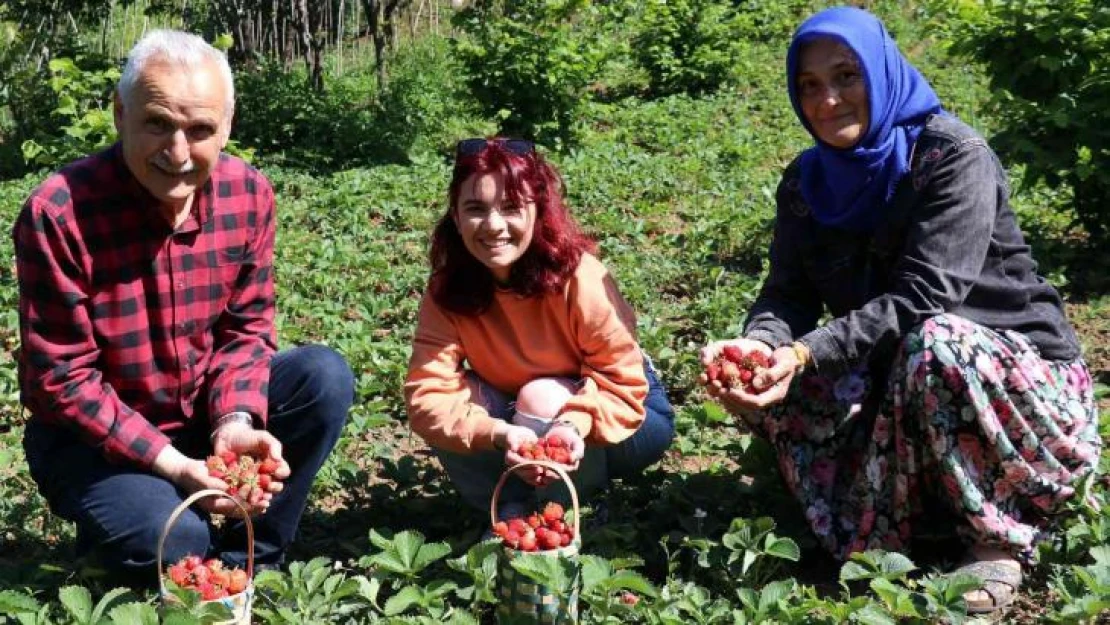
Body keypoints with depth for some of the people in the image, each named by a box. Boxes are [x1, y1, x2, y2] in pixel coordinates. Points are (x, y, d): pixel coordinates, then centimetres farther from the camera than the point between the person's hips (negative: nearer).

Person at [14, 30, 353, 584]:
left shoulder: (249, 194, -10)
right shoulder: (58, 214, -25)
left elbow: (246, 329, -2)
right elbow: (61, 379, -21)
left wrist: (234, 424, -22)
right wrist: (171, 465, -27)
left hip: (204, 409, 5)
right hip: (92, 438, -5)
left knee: (326, 376, -16)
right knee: (173, 543, -30)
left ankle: (247, 564, -2)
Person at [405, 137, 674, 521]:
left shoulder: (579, 277, -29)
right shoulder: (446, 290, -19)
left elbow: (624, 381, -26)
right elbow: (427, 395, -28)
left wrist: (575, 425, -47)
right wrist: (501, 435, -46)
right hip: (524, 434, 3)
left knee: (543, 398, -32)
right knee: (456, 395, -24)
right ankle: (512, 515, -8)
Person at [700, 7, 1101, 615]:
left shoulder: (953, 155, -18)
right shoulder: (807, 181, 2)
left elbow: (920, 299, -28)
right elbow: (787, 294, -7)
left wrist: (807, 354, -38)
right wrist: (758, 343, -31)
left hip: (1017, 371, -5)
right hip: (893, 375, 6)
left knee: (932, 344, -38)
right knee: (772, 386, -17)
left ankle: (999, 540, -18)